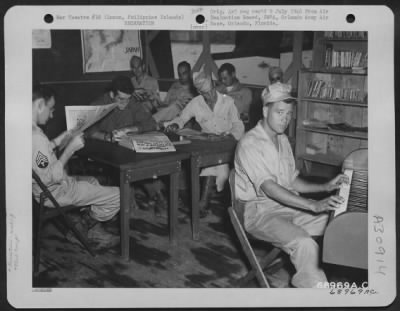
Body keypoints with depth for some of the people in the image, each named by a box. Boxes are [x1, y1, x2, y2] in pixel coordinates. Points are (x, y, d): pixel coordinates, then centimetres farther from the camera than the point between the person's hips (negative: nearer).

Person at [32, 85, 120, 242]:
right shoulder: (35, 137, -31)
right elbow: (50, 178, -29)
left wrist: (57, 142, 6)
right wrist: (71, 148, -22)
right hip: (55, 192, -11)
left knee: (92, 181, 33)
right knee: (118, 196, -8)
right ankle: (83, 227, 13)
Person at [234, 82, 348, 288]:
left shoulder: (283, 140, 13)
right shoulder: (249, 144, -16)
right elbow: (269, 188, -27)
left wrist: (325, 187, 1)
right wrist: (313, 205, -33)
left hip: (287, 205, 8)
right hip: (259, 211, -8)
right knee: (305, 244, -32)